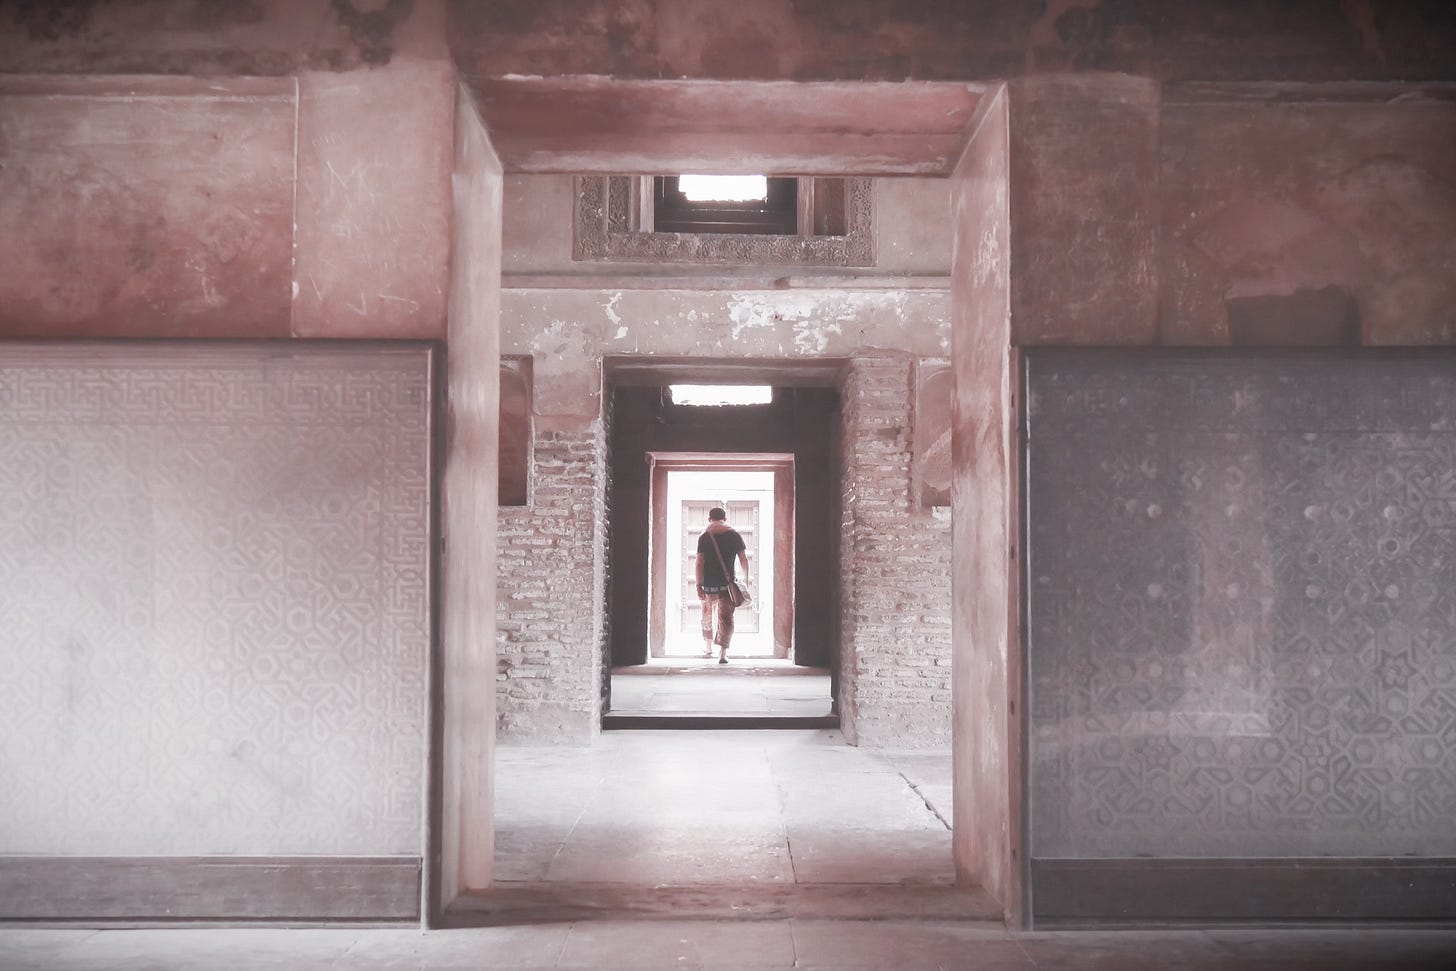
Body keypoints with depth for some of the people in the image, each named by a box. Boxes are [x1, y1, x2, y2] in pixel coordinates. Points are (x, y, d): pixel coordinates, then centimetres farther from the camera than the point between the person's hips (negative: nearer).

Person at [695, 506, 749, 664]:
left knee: (708, 616, 19)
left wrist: (699, 585, -6)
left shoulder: (704, 537, -3)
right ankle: (723, 653, -13)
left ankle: (708, 649, 32)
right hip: (728, 583, 0)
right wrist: (745, 580, 13)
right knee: (726, 618, 0)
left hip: (709, 583, 0)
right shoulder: (734, 535, 1)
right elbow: (744, 559, 2)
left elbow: (700, 563, -8)